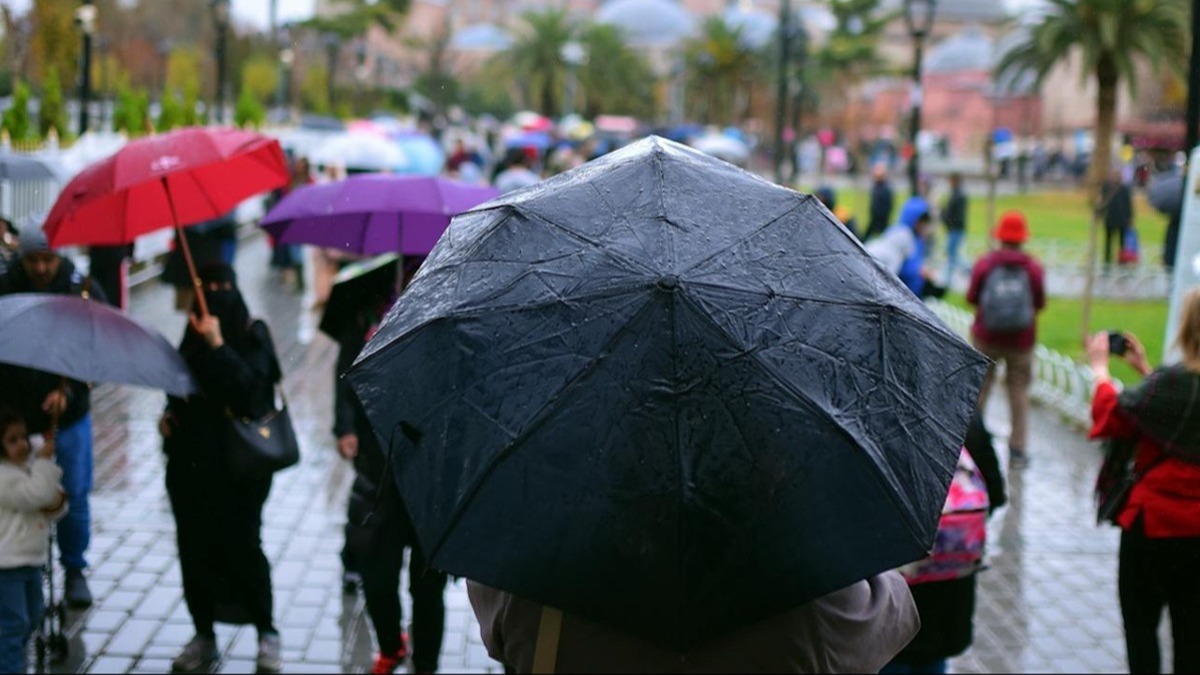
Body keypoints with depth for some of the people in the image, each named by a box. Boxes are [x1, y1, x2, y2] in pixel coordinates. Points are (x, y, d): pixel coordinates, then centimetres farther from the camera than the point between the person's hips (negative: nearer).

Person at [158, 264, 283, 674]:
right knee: (194, 547, 7)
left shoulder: (252, 336, -7)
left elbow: (249, 385, -23)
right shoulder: (195, 336, 8)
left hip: (238, 464, -5)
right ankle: (203, 636, 20)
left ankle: (267, 633, 12)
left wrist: (217, 344, -28)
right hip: (191, 461, 5)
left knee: (242, 546, -5)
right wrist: (169, 414, 3)